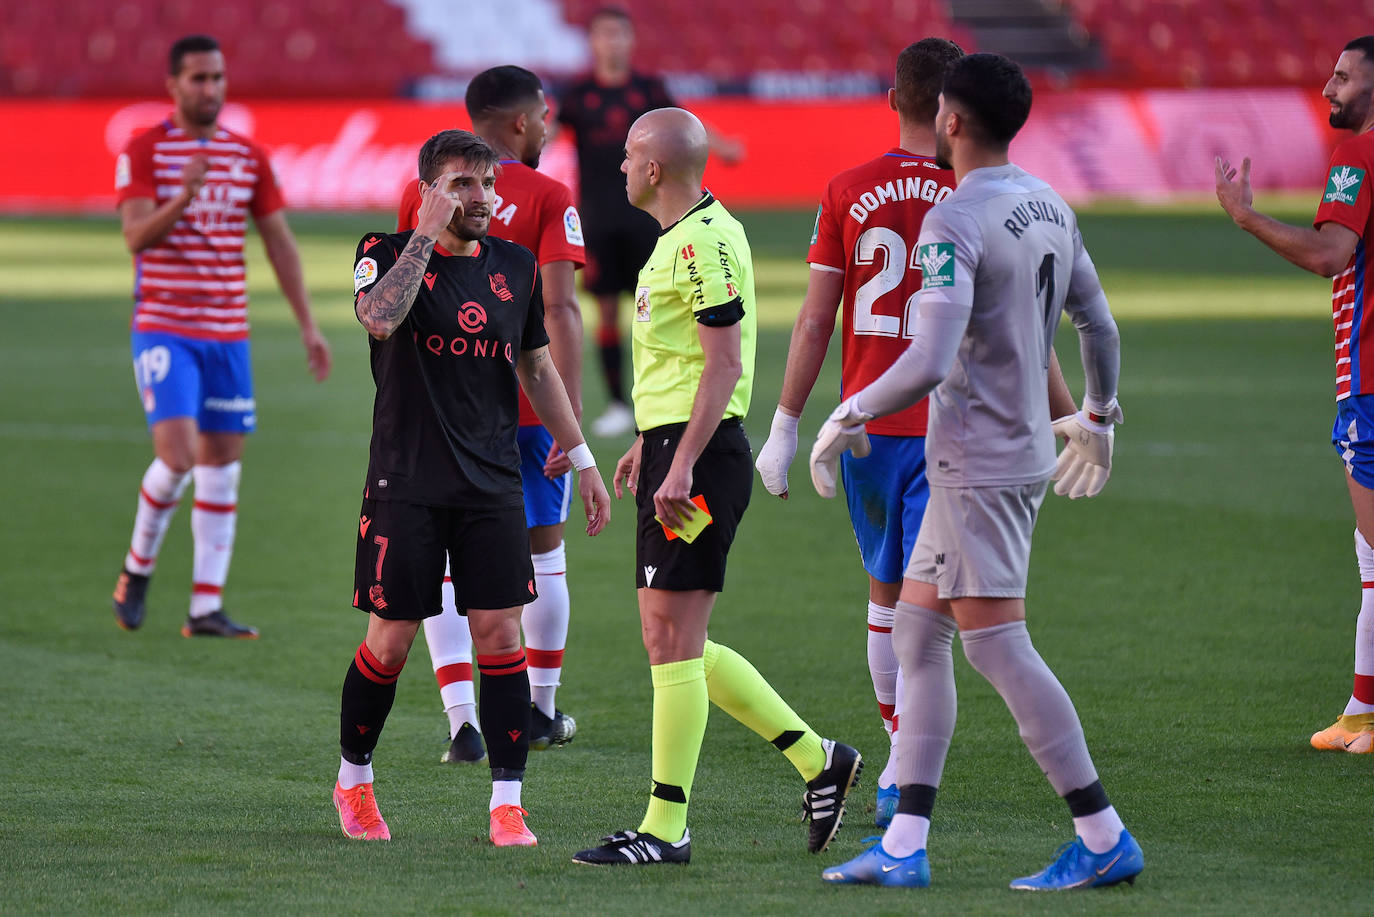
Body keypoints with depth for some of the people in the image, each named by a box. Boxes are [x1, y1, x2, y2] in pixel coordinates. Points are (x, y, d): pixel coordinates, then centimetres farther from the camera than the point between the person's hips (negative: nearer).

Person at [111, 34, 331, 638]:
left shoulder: (249, 157, 8)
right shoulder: (144, 152, -5)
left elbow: (280, 242, 10)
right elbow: (136, 236, -16)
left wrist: (308, 325, 5)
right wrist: (183, 196, -34)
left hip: (228, 333, 5)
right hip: (163, 331, -5)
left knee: (222, 466, 3)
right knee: (178, 456, -17)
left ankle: (206, 608, 6)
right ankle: (137, 570, 7)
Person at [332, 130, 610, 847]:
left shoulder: (514, 266, 10)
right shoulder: (387, 253, -3)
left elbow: (537, 368, 20)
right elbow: (381, 317, -26)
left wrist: (582, 460, 19)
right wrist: (427, 233, -22)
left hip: (493, 485, 3)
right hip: (404, 484, -3)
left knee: (500, 636, -4)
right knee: (391, 640, 1)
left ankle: (506, 806, -1)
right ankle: (353, 780, 23)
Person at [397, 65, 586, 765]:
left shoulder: (423, 191, 5)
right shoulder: (547, 199, -7)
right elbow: (559, 308, -16)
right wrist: (571, 412, -18)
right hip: (526, 406, -2)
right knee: (543, 552, 15)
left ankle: (462, 720, -10)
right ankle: (541, 711, 25)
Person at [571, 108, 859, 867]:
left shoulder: (705, 240, -15)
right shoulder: (680, 237, 17)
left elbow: (723, 362, -20)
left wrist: (681, 464, -23)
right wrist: (647, 443, 30)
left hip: (698, 455, -11)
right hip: (673, 447, 11)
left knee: (673, 639, -8)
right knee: (675, 643, 12)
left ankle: (665, 827, -5)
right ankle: (817, 759, 19)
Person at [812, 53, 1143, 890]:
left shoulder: (955, 224, -18)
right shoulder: (1052, 209, 10)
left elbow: (928, 364, -25)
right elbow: (1099, 327, 18)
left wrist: (848, 418, -11)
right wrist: (1098, 418, 35)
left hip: (978, 465, -9)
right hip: (1023, 453, 9)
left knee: (997, 645, -7)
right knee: (916, 632, 12)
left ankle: (1106, 840, -5)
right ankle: (905, 846, 10)